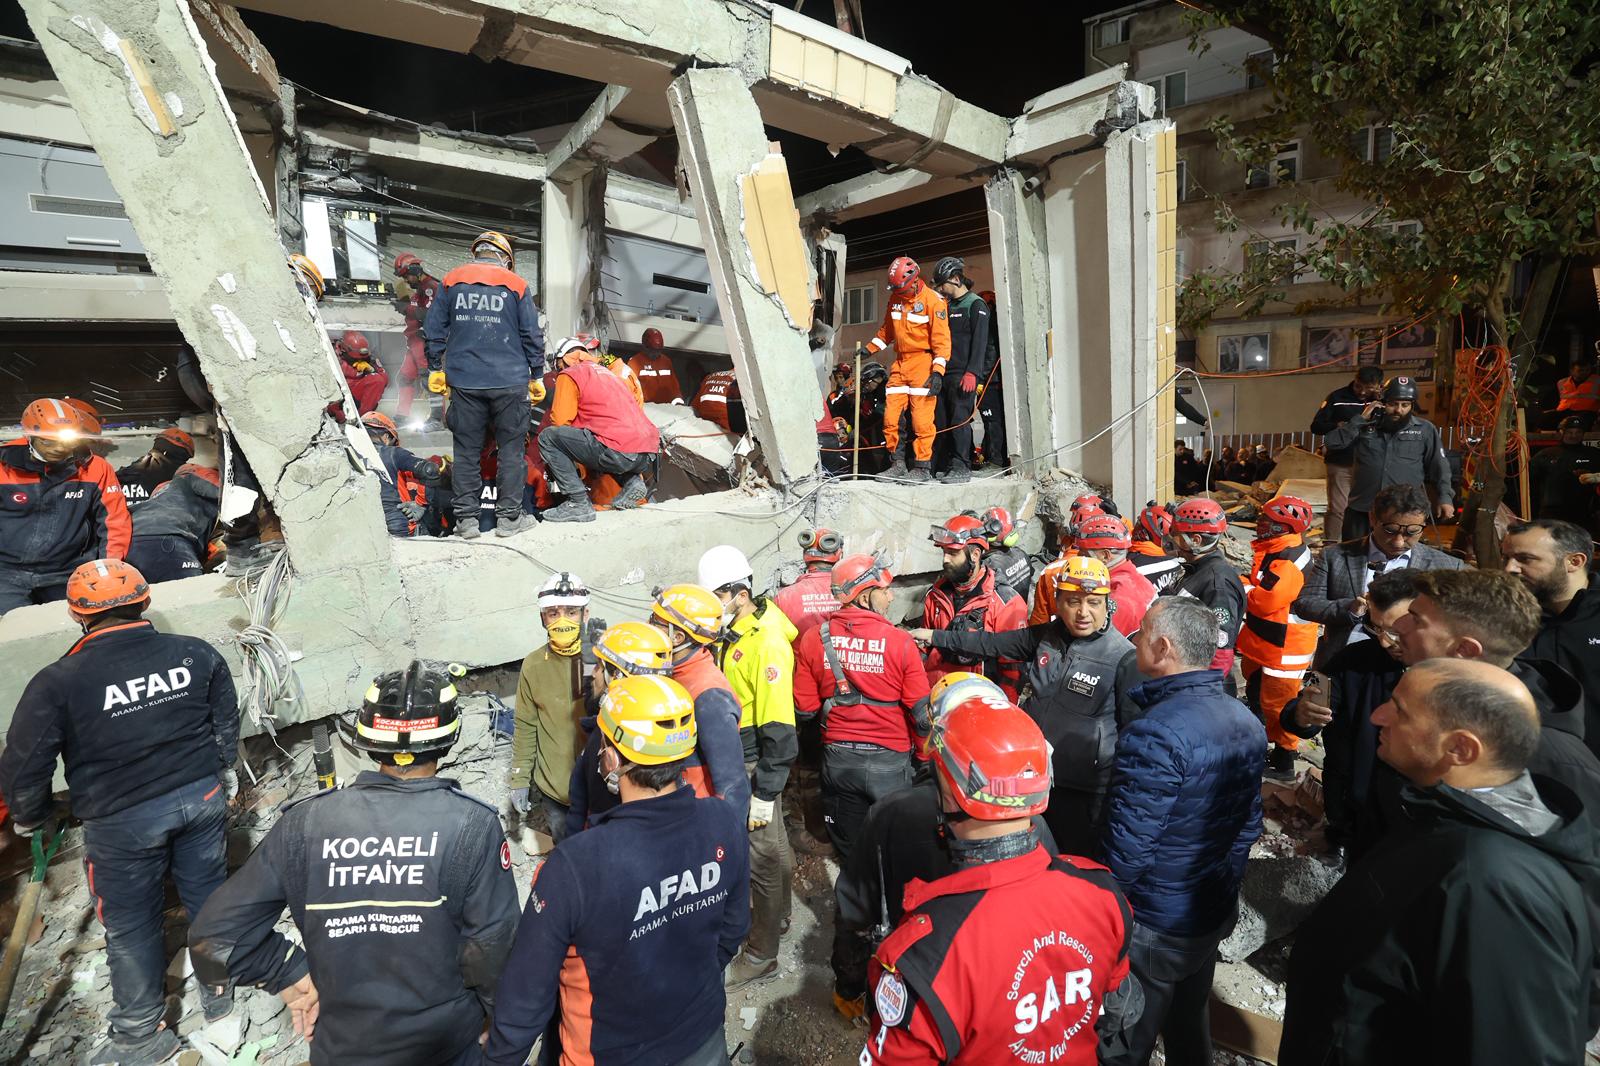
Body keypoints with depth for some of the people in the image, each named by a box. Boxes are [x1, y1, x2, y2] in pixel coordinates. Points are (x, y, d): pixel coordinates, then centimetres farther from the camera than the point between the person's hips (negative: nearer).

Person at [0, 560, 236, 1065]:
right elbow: (227, 723, 3)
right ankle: (219, 992, 39)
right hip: (201, 797, 3)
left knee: (131, 924, 16)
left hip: (122, 821, -3)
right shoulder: (196, 654, -9)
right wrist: (224, 772, 22)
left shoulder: (58, 683, -17)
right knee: (208, 893, 21)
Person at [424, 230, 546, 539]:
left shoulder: (450, 281, 10)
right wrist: (536, 376, 8)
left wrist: (435, 368, 18)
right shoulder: (517, 285, 3)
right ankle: (509, 517, 8)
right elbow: (532, 336, 1)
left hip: (464, 382, 2)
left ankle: (466, 519, 10)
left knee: (466, 450, 7)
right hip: (509, 382, -2)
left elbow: (434, 329, 9)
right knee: (510, 448, 6)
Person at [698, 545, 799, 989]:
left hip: (757, 765, -8)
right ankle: (776, 913, 45)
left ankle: (761, 955, 22)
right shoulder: (735, 633, 3)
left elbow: (778, 728, -24)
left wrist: (764, 792, -20)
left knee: (761, 854, 5)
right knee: (770, 844, 25)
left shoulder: (767, 643, -24)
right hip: (736, 758, 8)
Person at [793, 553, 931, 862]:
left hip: (838, 760, 2)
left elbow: (805, 707, -3)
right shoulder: (900, 642, -16)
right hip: (890, 760, -2)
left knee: (849, 852, 21)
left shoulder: (814, 639, -9)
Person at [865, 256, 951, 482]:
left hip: (923, 362, -6)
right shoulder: (895, 298, 12)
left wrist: (938, 371, -19)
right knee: (890, 417, 1)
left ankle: (922, 467, -1)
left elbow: (941, 338, -11)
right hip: (900, 363, 6)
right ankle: (898, 464, 12)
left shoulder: (933, 300, -8)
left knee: (921, 419, -9)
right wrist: (869, 348, 15)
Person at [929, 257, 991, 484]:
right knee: (941, 421, 5)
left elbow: (980, 342, -10)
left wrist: (972, 372, -19)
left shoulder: (975, 305, -2)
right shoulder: (948, 306, 22)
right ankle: (941, 467, 11)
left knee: (959, 420, -10)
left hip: (964, 375, -8)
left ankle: (962, 468, -6)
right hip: (944, 372, 8)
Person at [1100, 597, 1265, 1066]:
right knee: (1190, 1026, 28)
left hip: (1154, 929, -7)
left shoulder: (1154, 735, -30)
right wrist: (1223, 884, 20)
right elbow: (1249, 825, 7)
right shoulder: (1248, 723, -2)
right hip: (1216, 916, 8)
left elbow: (1126, 852, -27)